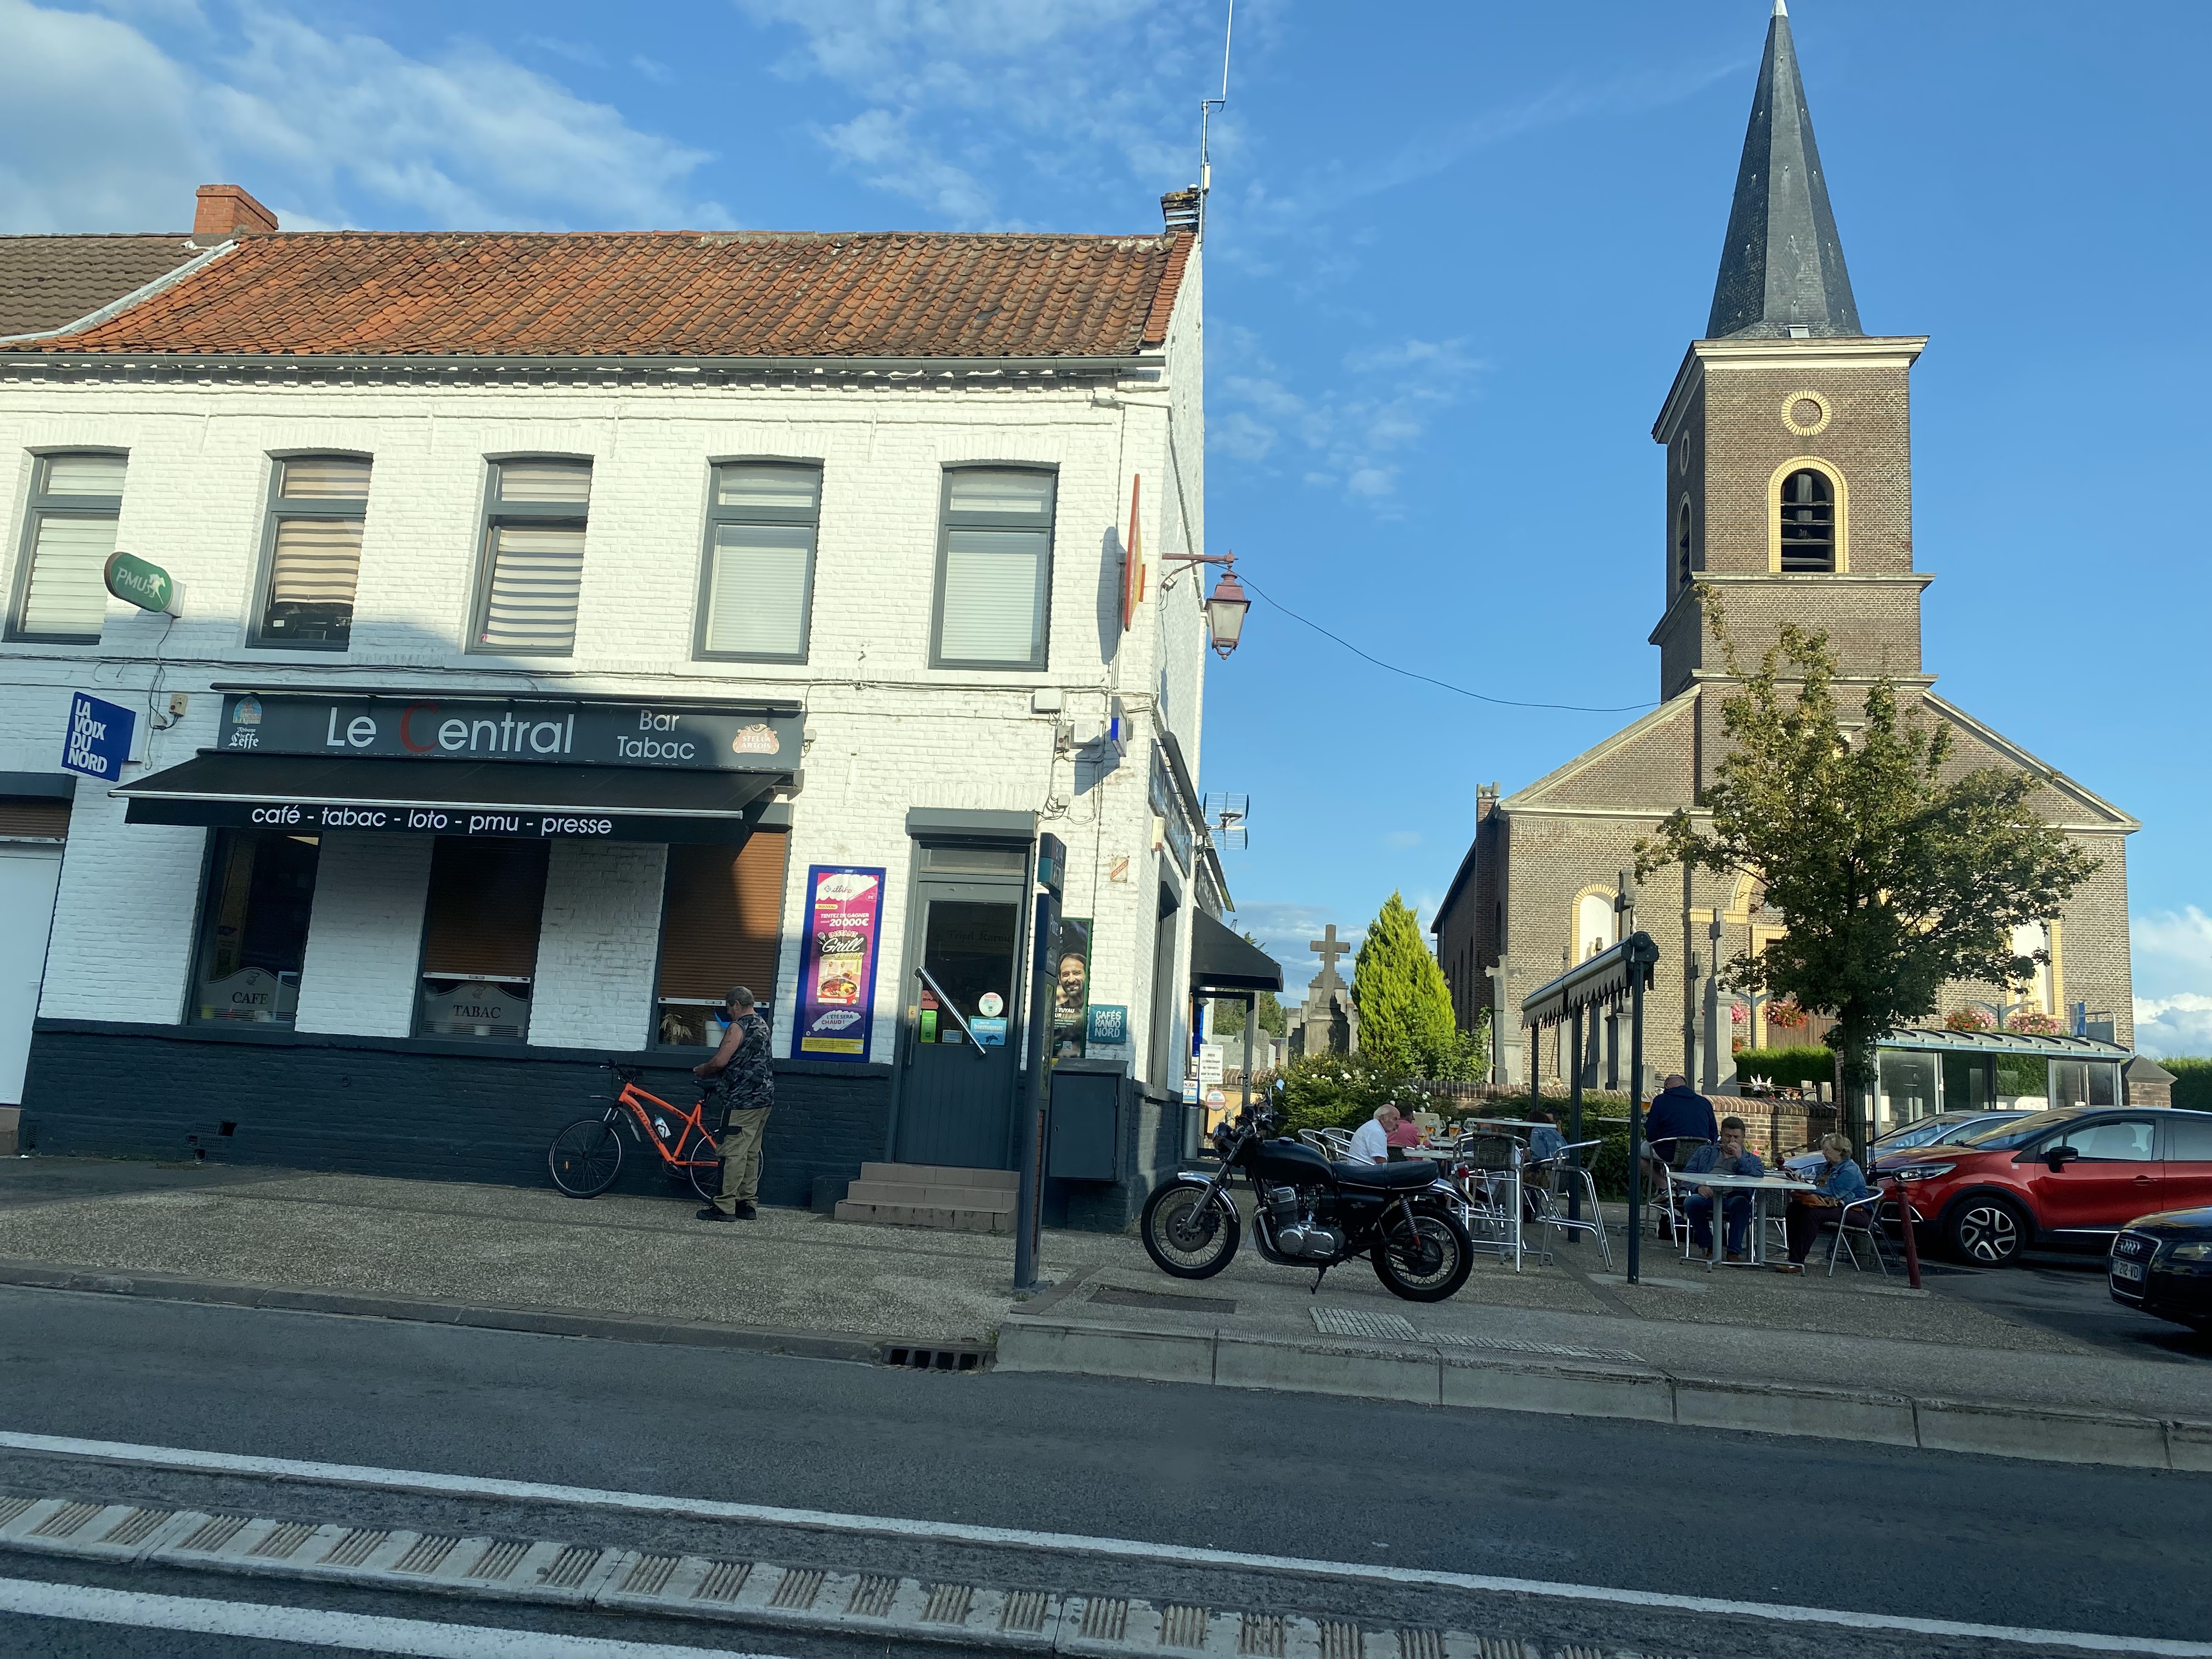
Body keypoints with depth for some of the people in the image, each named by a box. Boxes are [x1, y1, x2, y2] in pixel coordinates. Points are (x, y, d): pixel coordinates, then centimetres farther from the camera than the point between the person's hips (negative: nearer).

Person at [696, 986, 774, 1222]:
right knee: (752, 1153, 11)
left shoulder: (738, 1027, -12)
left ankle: (725, 1207, -8)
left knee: (734, 1153, -8)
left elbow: (720, 1061, -18)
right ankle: (748, 1204, 14)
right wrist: (711, 1070, 24)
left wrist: (702, 1069, 2)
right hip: (764, 1098, 10)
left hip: (742, 1100, -10)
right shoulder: (762, 1025, 18)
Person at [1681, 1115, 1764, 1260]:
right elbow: (1688, 1173, 14)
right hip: (1708, 1194, 1)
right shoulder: (1705, 1152, 30)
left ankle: (1734, 1251, -30)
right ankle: (1710, 1247, -17)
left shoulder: (1752, 1160, 28)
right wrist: (1699, 1186, -7)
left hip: (1734, 1197, -1)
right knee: (1691, 1202, -34)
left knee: (1741, 1203, -38)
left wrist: (1740, 1159, 1)